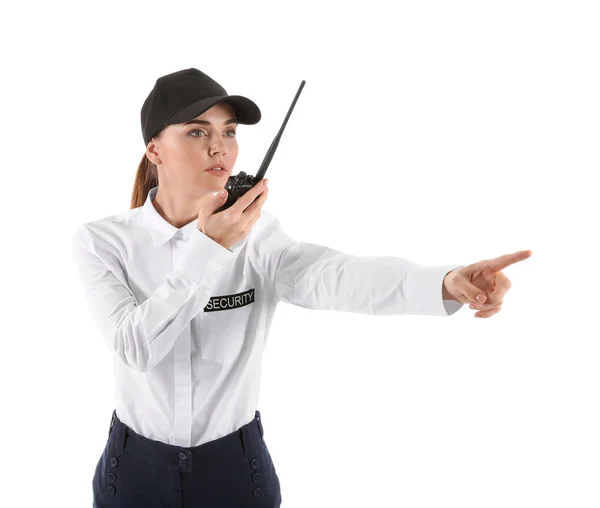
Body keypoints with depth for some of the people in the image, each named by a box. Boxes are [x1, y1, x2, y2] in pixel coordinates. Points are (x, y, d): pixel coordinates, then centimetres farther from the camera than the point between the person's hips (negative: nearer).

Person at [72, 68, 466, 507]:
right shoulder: (102, 241, -10)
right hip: (136, 469, 0)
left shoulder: (255, 235, -11)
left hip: (235, 467, 1)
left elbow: (335, 276, -30)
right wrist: (208, 249, -30)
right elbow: (134, 346, -23)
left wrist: (449, 281, -48)